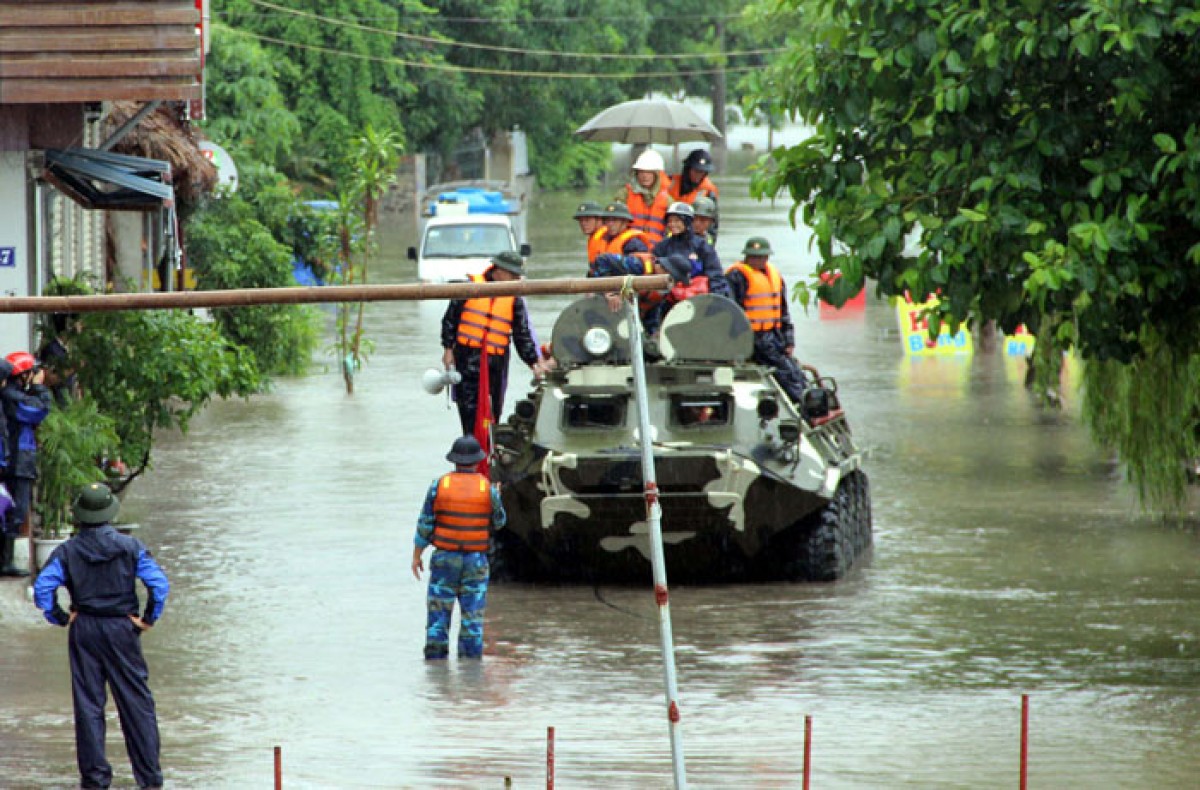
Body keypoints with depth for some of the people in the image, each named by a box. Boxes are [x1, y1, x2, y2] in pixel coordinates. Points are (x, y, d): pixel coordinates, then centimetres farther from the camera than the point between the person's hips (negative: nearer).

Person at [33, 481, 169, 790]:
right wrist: (148, 619, -2)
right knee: (137, 702, 5)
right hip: (122, 628, -1)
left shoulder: (68, 551, -5)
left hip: (84, 631, 1)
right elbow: (160, 584, -13)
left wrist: (60, 618, 0)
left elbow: (42, 588, -12)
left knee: (88, 704, 7)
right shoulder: (130, 547, -6)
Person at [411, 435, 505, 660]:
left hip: (445, 558, 0)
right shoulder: (487, 489, -6)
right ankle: (471, 657, 3)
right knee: (473, 617, 4)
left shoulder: (439, 486, -7)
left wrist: (417, 556, 6)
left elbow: (425, 524, -4)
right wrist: (496, 498, 27)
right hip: (476, 561, 0)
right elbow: (498, 522, 8)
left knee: (439, 614, 6)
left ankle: (435, 656, 4)